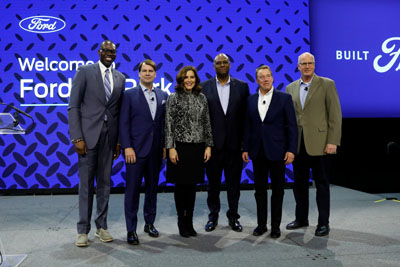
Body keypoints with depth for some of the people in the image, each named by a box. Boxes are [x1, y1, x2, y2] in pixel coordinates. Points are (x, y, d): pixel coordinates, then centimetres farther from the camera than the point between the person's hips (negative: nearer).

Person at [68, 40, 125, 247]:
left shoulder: (120, 78, 12)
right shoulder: (85, 72, -1)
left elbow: (119, 111, 12)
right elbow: (73, 107, -5)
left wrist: (119, 140, 7)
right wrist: (77, 137, -13)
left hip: (109, 136, 4)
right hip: (88, 134, -3)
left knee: (104, 182, 9)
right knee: (86, 183, 3)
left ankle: (101, 226, 21)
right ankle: (83, 229, 14)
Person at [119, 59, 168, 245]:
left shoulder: (163, 96, 10)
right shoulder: (129, 95, 0)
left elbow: (165, 123, 10)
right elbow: (124, 123, -5)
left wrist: (165, 146, 4)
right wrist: (127, 147, -13)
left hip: (156, 151, 4)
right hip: (136, 150, -4)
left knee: (152, 188, 14)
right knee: (133, 190, 0)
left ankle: (150, 223, 28)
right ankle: (131, 230, 10)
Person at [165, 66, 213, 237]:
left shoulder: (202, 98, 9)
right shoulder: (174, 98, -1)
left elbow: (207, 123, 10)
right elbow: (169, 125, -5)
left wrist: (208, 145, 4)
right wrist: (170, 148, -11)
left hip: (198, 147, 3)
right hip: (180, 146, -3)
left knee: (192, 185, 10)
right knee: (180, 185, 4)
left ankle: (189, 222, 21)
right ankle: (181, 222, 19)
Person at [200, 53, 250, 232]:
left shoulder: (242, 86, 5)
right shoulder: (204, 87, 2)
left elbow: (247, 115, 3)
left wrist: (246, 141, -2)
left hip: (235, 144, 1)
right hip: (213, 144, 0)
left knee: (234, 182, 10)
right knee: (213, 182, 11)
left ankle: (233, 216, 26)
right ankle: (213, 216, 27)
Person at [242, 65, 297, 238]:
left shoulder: (284, 98, -3)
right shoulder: (251, 100, 7)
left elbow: (292, 126, -5)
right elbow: (248, 126, 9)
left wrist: (291, 150, -10)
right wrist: (245, 148, 5)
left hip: (277, 151, -3)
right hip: (258, 151, 3)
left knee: (277, 189, 7)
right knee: (260, 189, 10)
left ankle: (275, 226, 19)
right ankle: (261, 224, 22)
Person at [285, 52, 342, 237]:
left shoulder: (327, 84, -1)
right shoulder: (291, 88, 12)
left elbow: (335, 114, -5)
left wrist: (333, 141, -12)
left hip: (320, 143, -4)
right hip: (298, 144, 5)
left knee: (322, 184, 4)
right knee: (299, 183, 13)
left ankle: (323, 223, 16)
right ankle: (301, 219, 28)